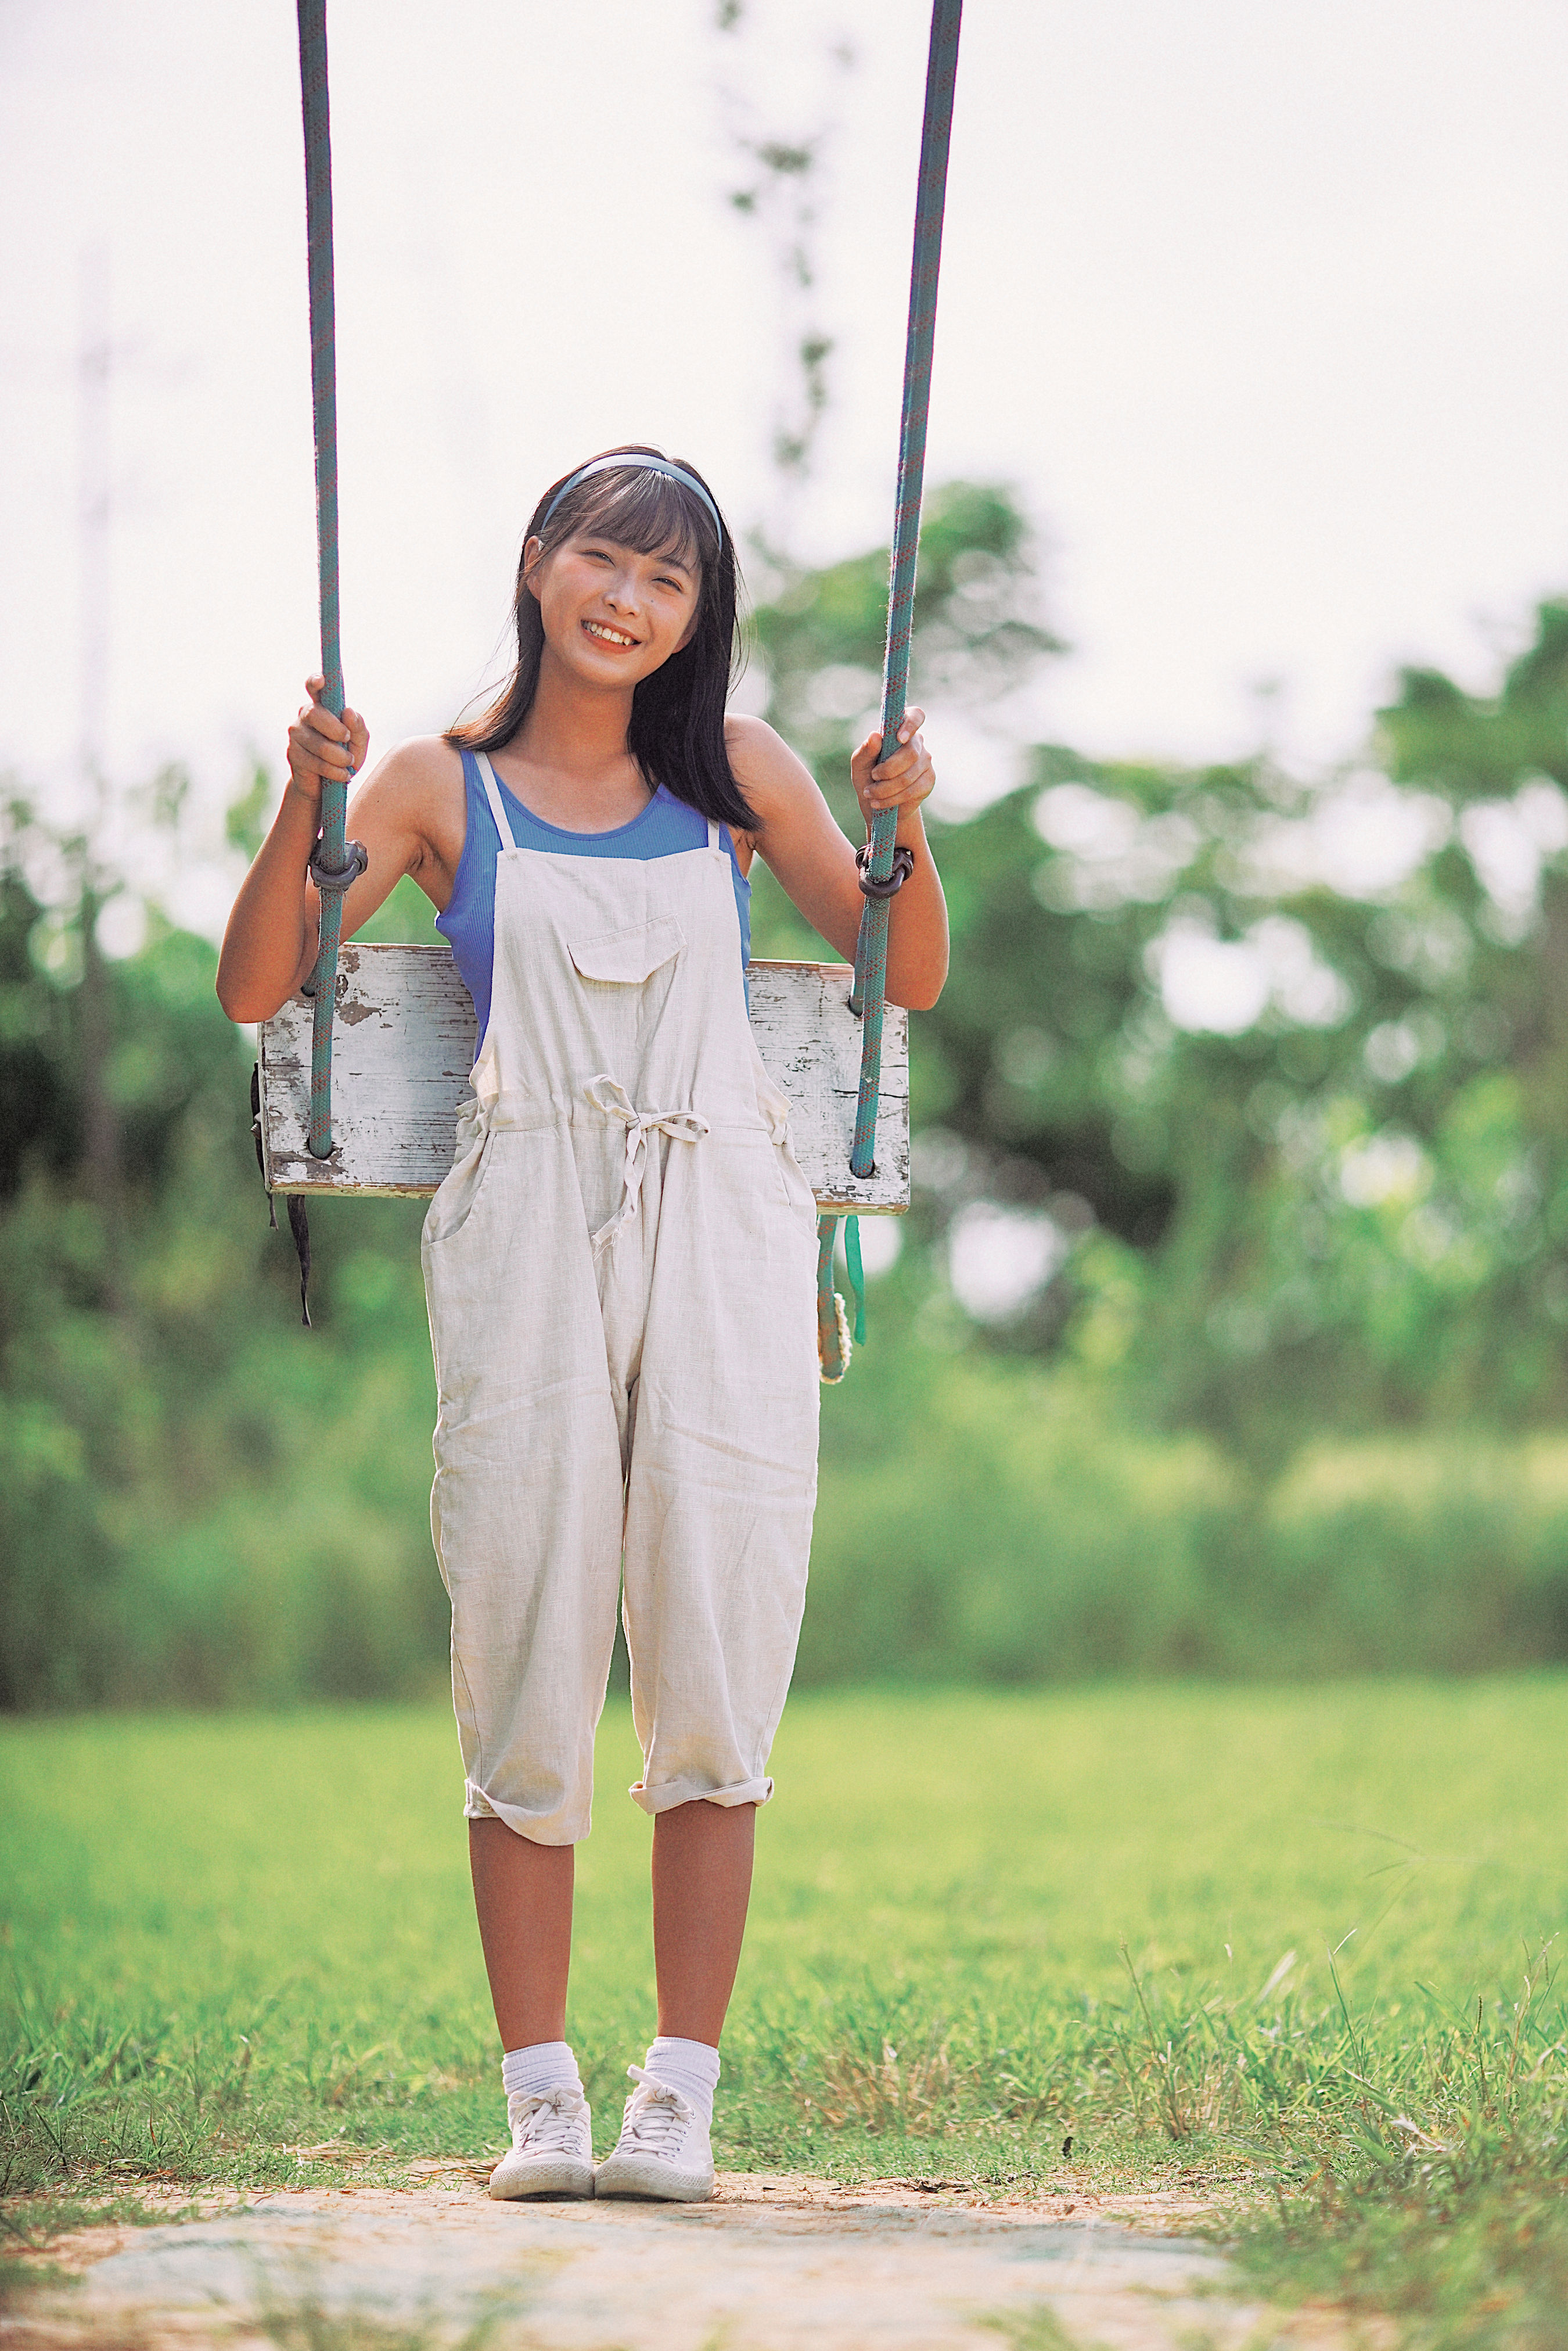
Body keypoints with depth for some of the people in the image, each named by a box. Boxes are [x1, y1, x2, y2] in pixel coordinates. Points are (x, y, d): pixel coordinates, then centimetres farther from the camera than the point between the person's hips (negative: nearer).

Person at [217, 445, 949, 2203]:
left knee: (712, 1639, -4)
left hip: (720, 1225, 1)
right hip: (525, 1230, -1)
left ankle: (680, 2092, 0)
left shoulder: (735, 774, 13)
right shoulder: (439, 786, 8)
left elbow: (908, 983, 15)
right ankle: (538, 2090, 4)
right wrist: (305, 803, -12)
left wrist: (902, 831, -3)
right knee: (526, 1650, -3)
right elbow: (256, 992, 2)